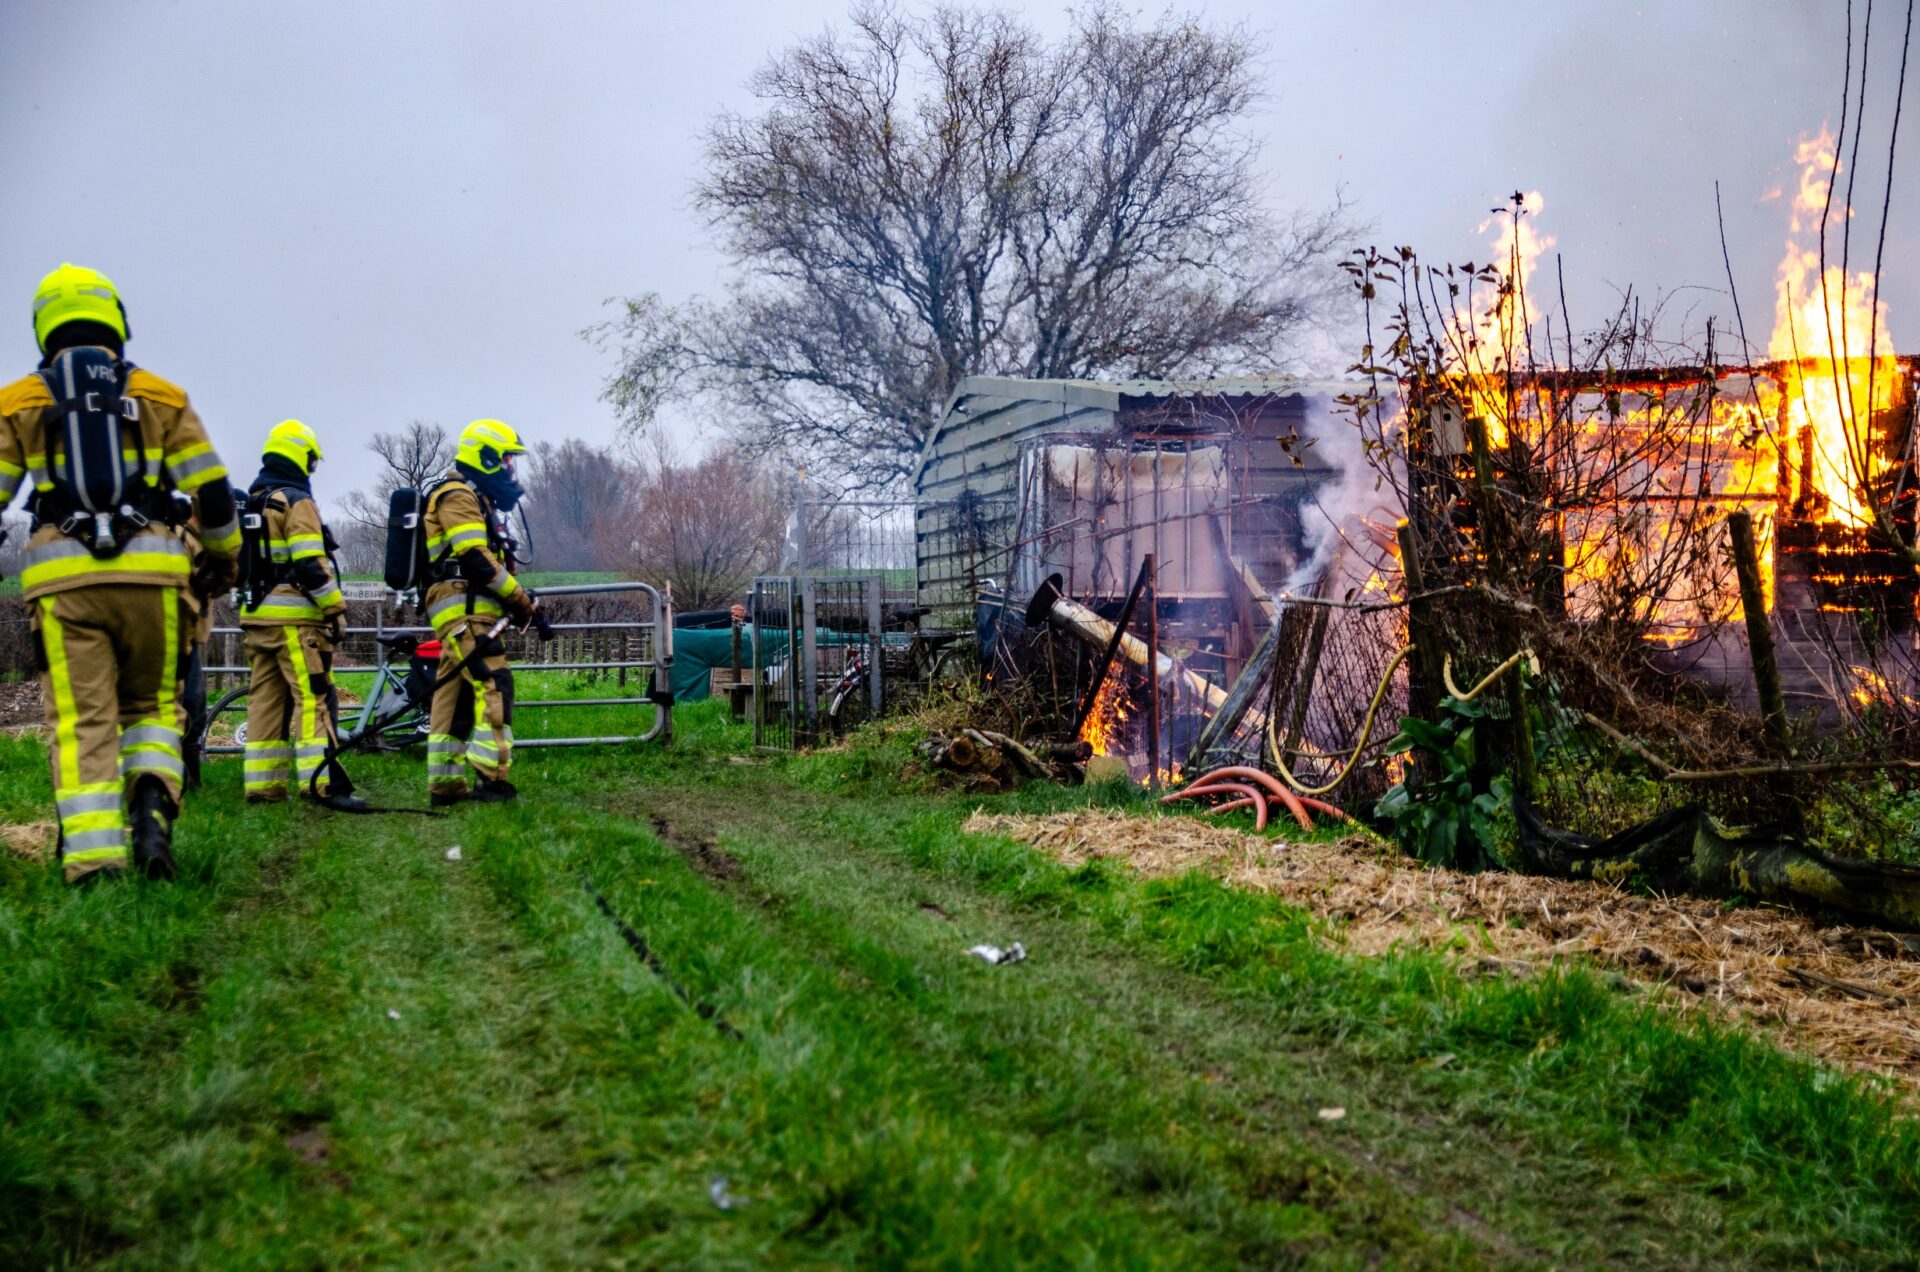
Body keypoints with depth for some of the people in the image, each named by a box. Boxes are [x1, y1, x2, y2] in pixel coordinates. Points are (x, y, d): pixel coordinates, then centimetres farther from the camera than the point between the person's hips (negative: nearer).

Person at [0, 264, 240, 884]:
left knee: (82, 721, 0)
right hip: (151, 573, 1)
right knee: (152, 707, 15)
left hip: (63, 577, -1)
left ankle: (93, 861, -12)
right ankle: (152, 807, -12)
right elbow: (213, 491, 10)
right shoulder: (162, 397, 11)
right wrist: (223, 556, 26)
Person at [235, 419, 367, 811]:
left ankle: (262, 785, 10)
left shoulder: (249, 504, 19)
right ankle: (321, 783, -16)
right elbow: (311, 565, -17)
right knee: (312, 698, -11)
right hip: (294, 617, -9)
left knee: (265, 700, 10)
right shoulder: (296, 502, -9)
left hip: (255, 617, 9)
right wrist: (336, 609, -12)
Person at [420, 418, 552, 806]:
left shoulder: (474, 498, 25)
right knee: (493, 687, -17)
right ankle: (491, 779, -21)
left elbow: (489, 563, 24)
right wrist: (526, 603, -15)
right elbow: (477, 560, -18)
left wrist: (523, 603, 14)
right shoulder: (458, 495, -8)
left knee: (455, 695, 8)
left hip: (467, 613, 11)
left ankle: (445, 786, 10)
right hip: (466, 610, -11)